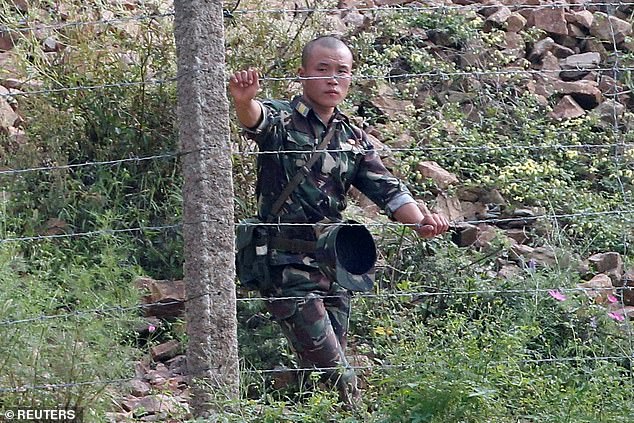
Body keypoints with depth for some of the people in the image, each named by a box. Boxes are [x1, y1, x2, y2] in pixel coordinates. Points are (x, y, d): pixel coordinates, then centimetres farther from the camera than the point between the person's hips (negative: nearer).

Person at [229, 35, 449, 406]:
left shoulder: (354, 139, 14)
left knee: (325, 370, 9)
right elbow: (257, 119, -27)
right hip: (288, 266, -6)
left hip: (336, 268, 6)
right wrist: (244, 101, -53)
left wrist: (420, 220, -14)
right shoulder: (282, 121, -4)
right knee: (336, 374, -14)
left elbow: (388, 190, 7)